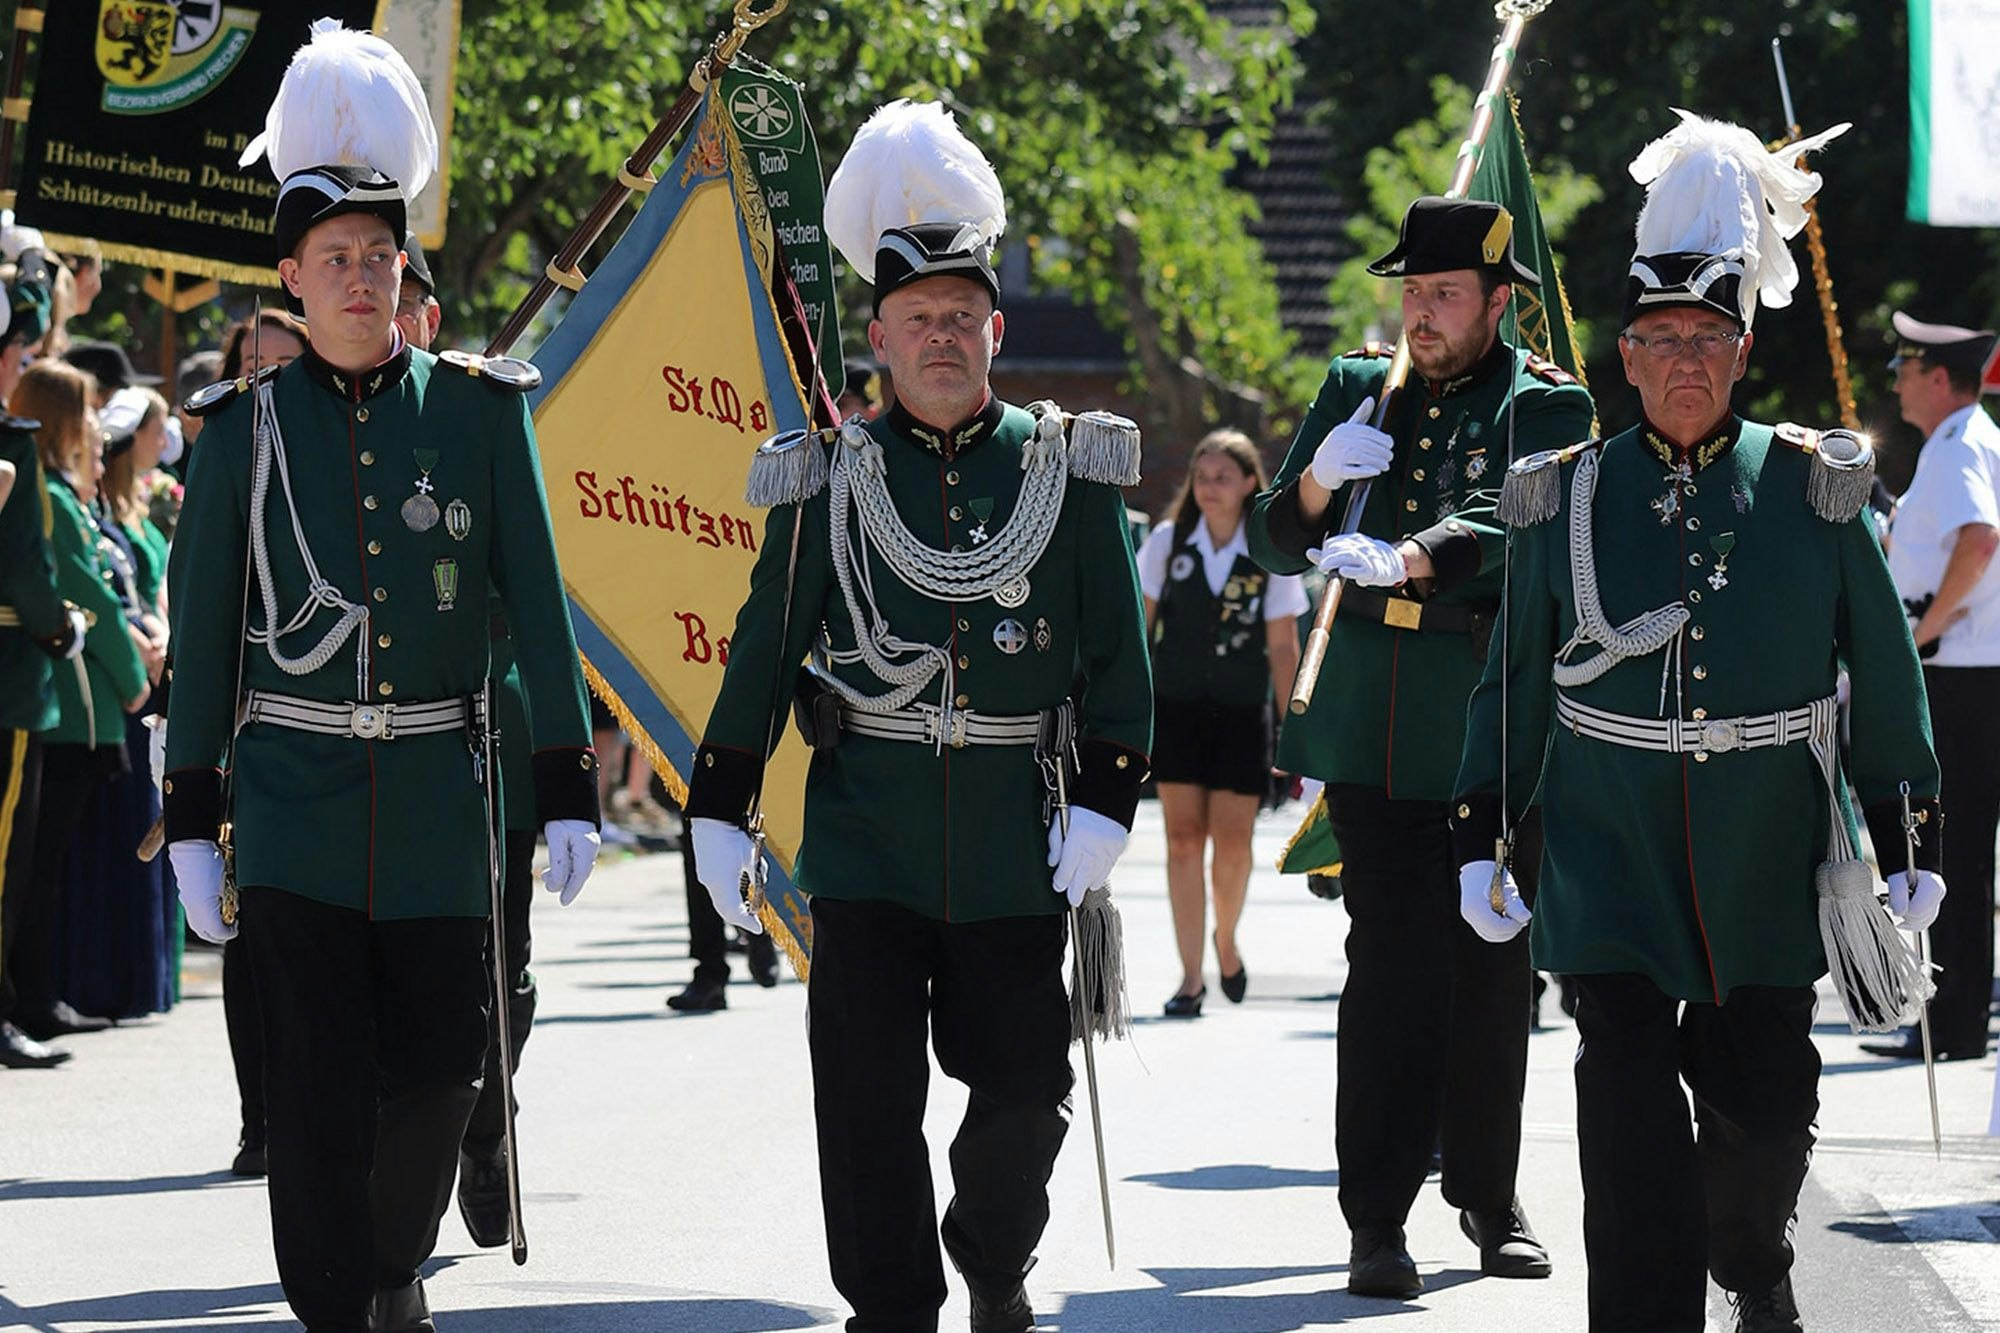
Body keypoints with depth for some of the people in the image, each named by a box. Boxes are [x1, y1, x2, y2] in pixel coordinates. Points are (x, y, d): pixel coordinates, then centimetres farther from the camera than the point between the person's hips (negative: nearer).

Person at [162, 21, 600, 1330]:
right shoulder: (245, 426, 1)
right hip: (294, 790, -1)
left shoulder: (480, 410, 2)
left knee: (440, 1069, 6)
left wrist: (570, 792, 0)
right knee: (321, 1082, -7)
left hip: (438, 785, 1)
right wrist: (192, 821, 1)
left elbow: (538, 604, 3)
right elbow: (202, 629, 4)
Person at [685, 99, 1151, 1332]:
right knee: (869, 1100, -5)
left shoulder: (1068, 471, 3)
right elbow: (763, 649, 5)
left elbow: (1116, 654, 3)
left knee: (1026, 1087, 10)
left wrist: (1105, 803, -6)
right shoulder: (831, 479, 3)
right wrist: (719, 809, 2)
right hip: (866, 836, -1)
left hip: (1015, 839, 1)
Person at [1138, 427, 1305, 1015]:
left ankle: (1226, 940, 26)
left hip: (1241, 713, -1)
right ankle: (1191, 974, 0)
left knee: (1232, 840, -3)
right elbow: (1138, 624, 6)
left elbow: (1283, 647, 1)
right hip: (1174, 708, 1)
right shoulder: (1167, 541, 1)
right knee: (1184, 839, -3)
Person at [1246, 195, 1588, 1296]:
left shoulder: (1546, 408, -1)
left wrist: (1401, 561, -39)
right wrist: (1318, 480, -11)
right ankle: (1377, 1216, -8)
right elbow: (1276, 545, 11)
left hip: (1494, 727, -1)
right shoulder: (1358, 388, 11)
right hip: (1373, 722, 1)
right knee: (1393, 962, -7)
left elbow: (1501, 525, -21)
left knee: (1492, 964, 7)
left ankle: (1486, 1194, 23)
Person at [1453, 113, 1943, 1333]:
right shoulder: (1568, 498, 1)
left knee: (1767, 1104, 10)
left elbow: (1886, 676, 4)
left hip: (1770, 863, 1)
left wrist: (1912, 845, 3)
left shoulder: (1815, 490, -1)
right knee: (1632, 1107, -10)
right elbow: (1516, 682, 9)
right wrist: (1481, 841, 7)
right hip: (1611, 859, 0)